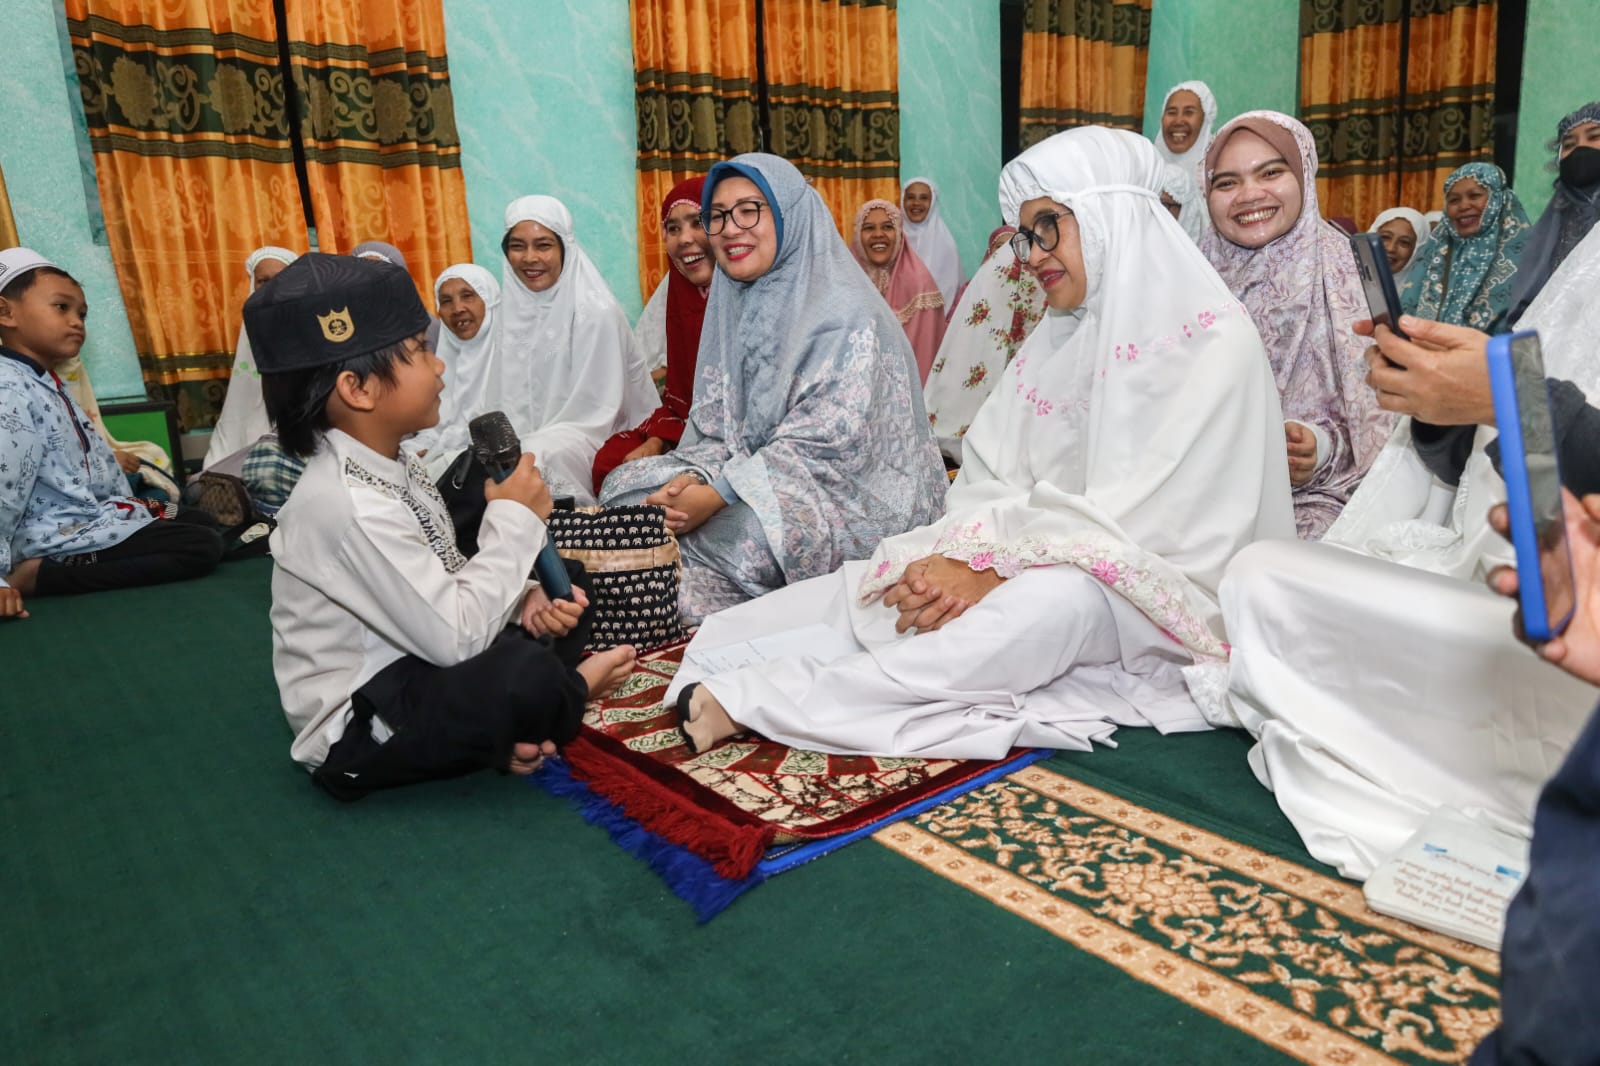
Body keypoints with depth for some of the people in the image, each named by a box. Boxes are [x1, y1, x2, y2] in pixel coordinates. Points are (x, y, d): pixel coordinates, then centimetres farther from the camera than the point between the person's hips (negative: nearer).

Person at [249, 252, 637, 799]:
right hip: (357, 732, -9)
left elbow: (449, 584, 8)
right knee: (528, 677, -31)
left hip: (410, 670, 10)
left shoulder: (394, 463, 2)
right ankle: (569, 691, 4)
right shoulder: (349, 506, -27)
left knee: (562, 602, 11)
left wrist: (523, 598, -11)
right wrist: (514, 519, -19)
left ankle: (513, 727, -8)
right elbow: (456, 638, -28)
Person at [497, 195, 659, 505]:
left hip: (597, 440, -5)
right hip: (535, 440, 5)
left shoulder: (595, 312, -15)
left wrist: (527, 447, -18)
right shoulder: (512, 308, 2)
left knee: (536, 459, -31)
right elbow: (513, 403, 7)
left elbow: (595, 414, -15)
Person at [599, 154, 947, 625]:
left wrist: (719, 495, -25)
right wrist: (693, 478, -16)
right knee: (626, 483, -5)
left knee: (732, 530, -34)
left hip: (849, 492, -8)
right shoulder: (733, 305, 9)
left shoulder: (845, 312, -15)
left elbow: (826, 445, -22)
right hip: (750, 472, 8)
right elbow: (713, 424, 6)